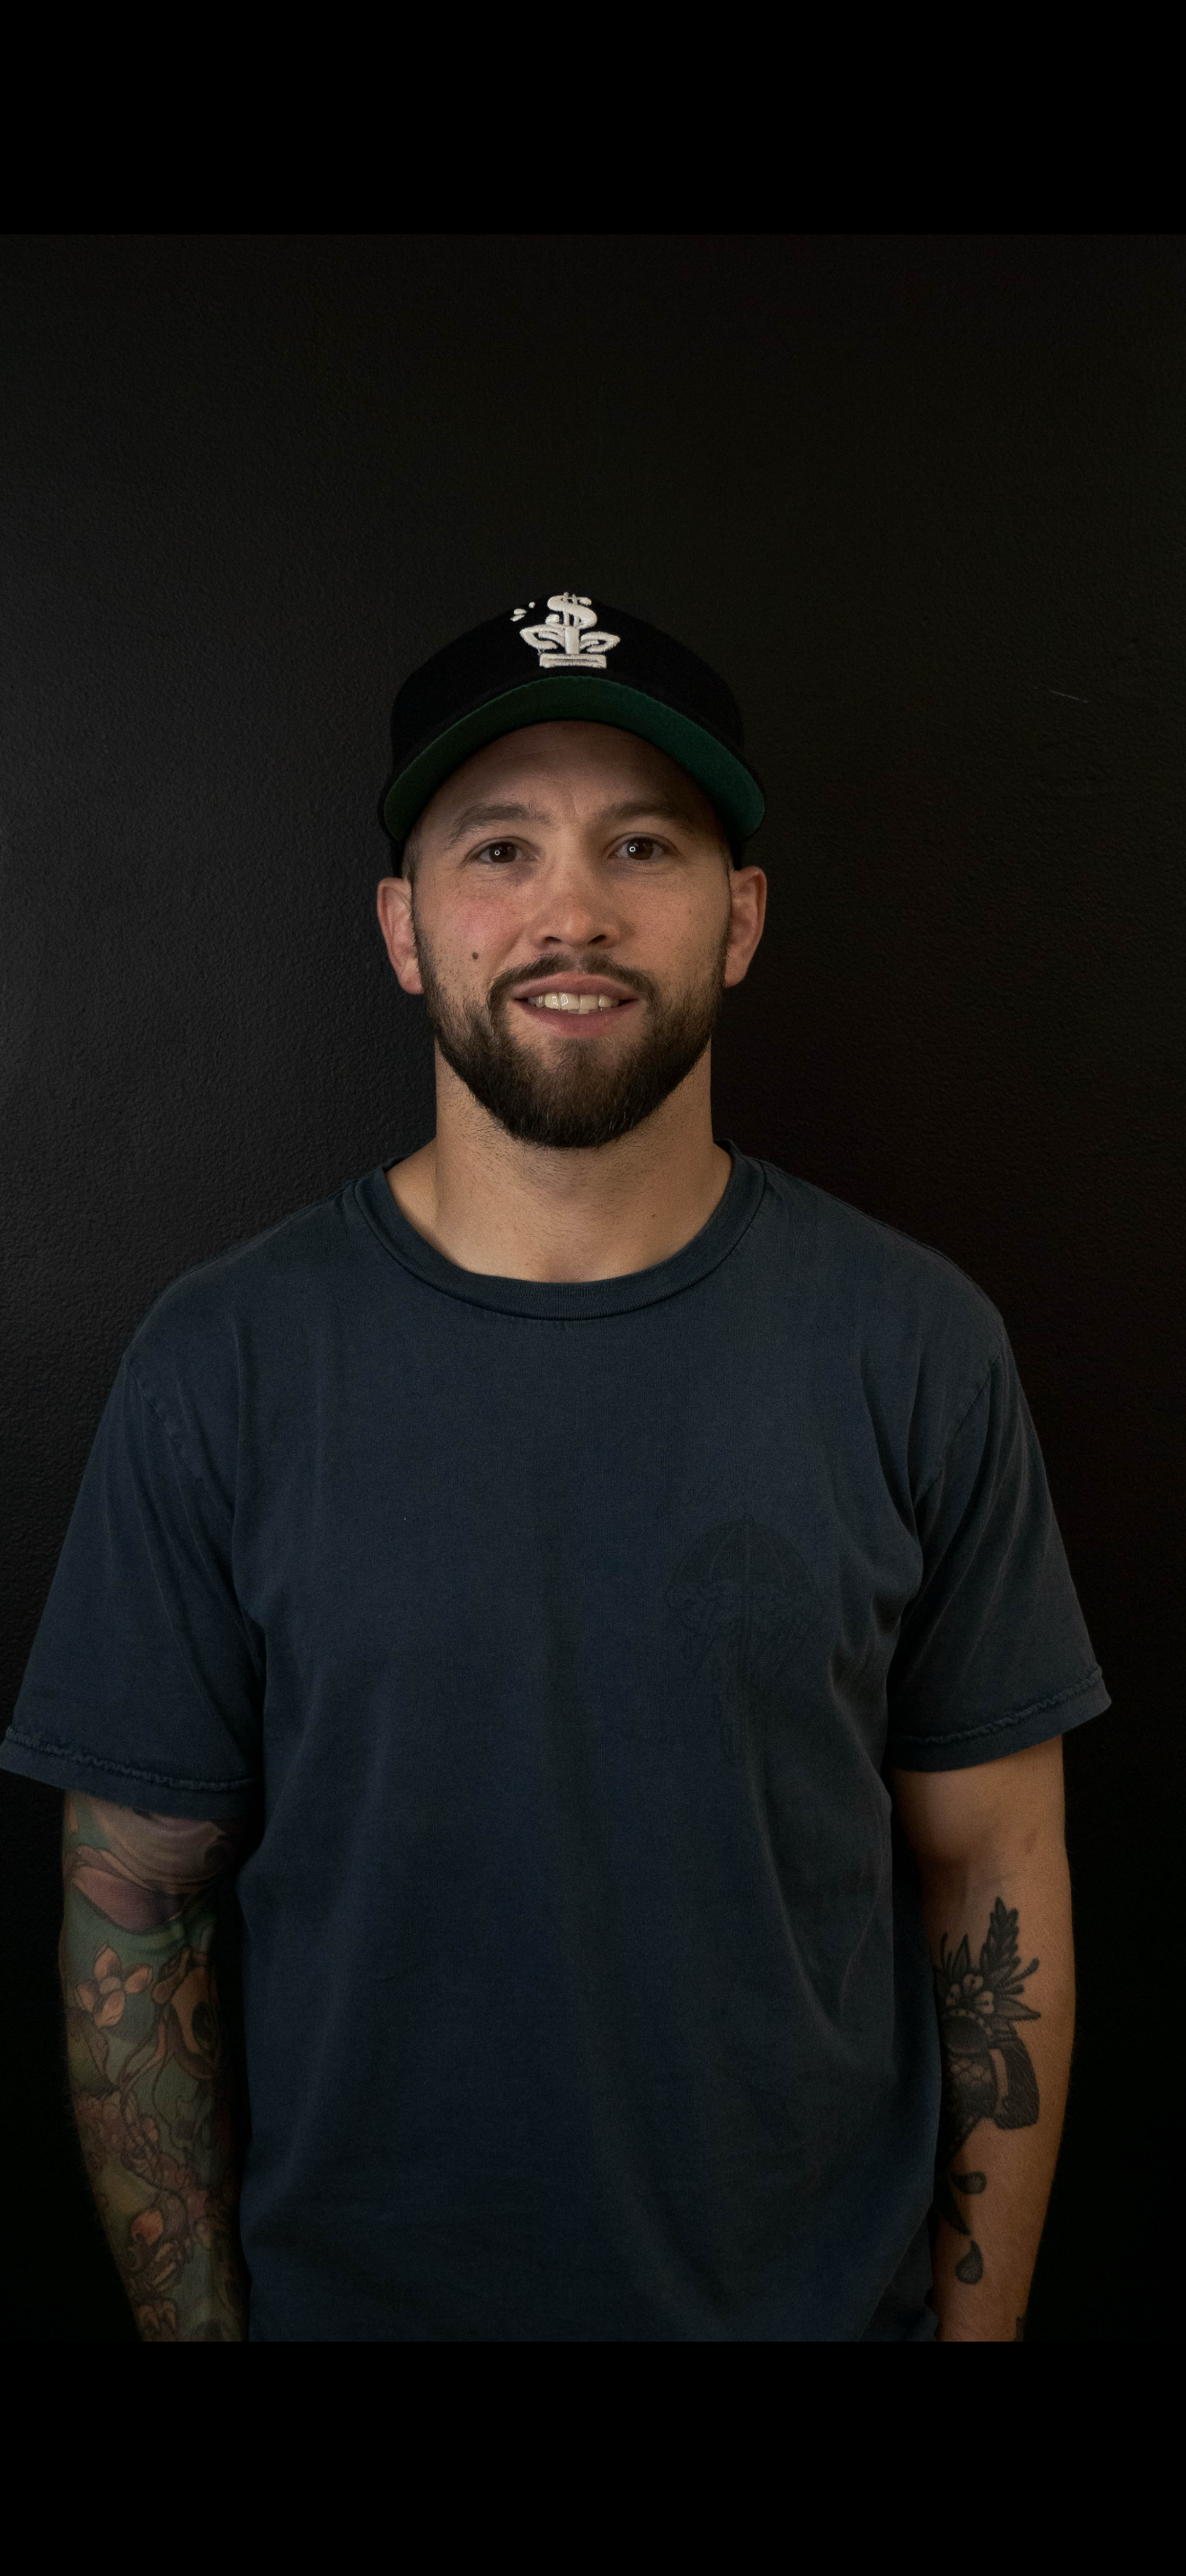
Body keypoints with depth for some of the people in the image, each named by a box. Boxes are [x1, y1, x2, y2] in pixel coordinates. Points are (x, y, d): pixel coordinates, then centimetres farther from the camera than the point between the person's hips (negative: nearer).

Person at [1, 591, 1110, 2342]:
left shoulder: (916, 1346, -10)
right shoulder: (225, 1361, -12)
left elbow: (994, 1872, -4)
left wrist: (984, 2312, -2)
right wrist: (198, 2323, -6)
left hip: (825, 2294, 1)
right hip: (350, 2291, 0)